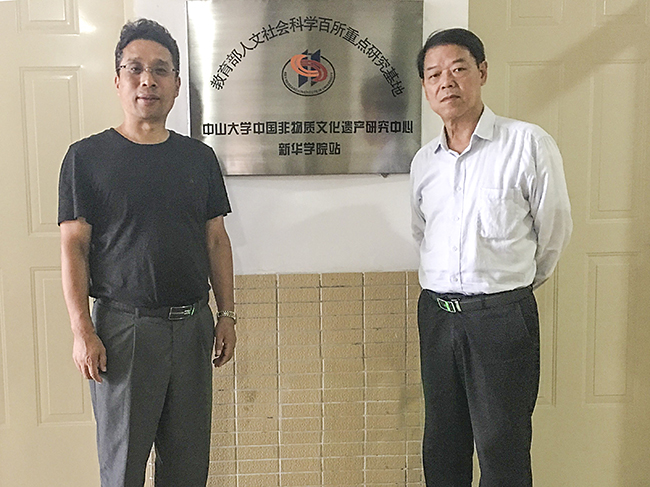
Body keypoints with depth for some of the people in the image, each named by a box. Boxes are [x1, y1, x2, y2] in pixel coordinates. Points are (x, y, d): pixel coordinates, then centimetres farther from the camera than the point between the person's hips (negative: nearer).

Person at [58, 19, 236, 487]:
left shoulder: (199, 157, 9)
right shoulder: (87, 157, -1)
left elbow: (216, 240, 11)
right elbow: (74, 247, -4)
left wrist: (227, 314, 5)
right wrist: (82, 330, -11)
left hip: (192, 325, 4)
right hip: (123, 326, -3)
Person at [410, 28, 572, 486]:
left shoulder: (528, 143, -8)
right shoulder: (424, 161, 8)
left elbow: (554, 229, 1)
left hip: (503, 315, -5)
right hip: (436, 312, 5)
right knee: (442, 448, 15)